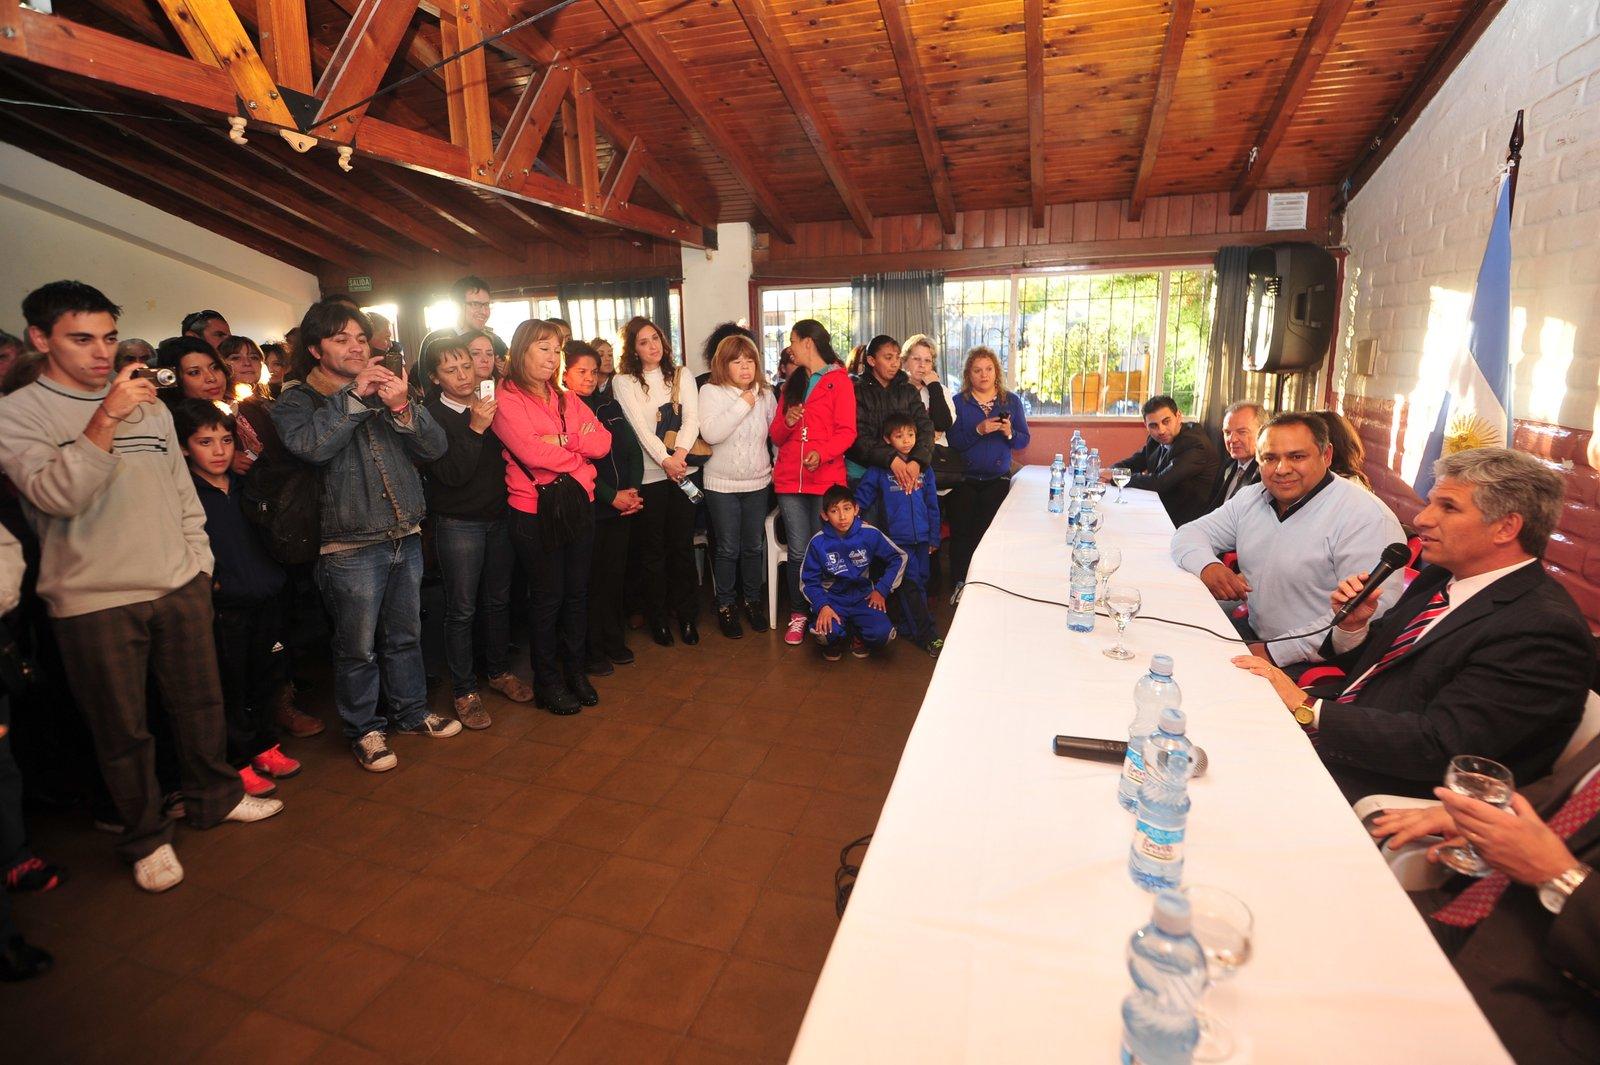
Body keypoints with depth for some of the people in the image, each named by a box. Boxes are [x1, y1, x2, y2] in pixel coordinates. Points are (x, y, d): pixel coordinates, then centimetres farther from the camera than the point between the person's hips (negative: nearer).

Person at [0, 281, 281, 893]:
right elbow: (56, 495, -20)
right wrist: (107, 416, -29)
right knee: (123, 728, 8)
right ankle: (146, 838, 26)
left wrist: (199, 562, 10)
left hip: (180, 587, 4)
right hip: (93, 600, -4)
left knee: (201, 701, 16)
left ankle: (214, 797, 36)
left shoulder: (149, 405, 11)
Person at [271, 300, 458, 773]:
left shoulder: (386, 389, 11)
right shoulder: (295, 401, -1)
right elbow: (310, 444, -23)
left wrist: (402, 408, -17)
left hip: (406, 537, 5)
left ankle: (412, 711, 34)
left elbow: (435, 447, 0)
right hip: (350, 547, -4)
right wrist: (354, 394, -19)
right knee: (357, 648, 5)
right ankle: (364, 730, 23)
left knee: (405, 635, 17)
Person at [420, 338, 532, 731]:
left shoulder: (488, 407, 4)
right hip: (458, 524, -5)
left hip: (498, 517, 5)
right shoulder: (431, 416, -11)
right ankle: (463, 691, 15)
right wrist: (475, 429, -25)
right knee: (462, 609, 2)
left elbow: (504, 454, 9)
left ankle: (499, 670, 32)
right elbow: (452, 474, -20)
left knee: (498, 599, 15)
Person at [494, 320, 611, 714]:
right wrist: (579, 453, -6)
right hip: (536, 511, -5)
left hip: (578, 504, 6)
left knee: (577, 592, 13)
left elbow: (603, 440, 0)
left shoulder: (567, 399, 13)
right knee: (549, 597, 5)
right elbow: (532, 452, -20)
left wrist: (561, 439, -15)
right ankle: (546, 681, 22)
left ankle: (575, 670, 29)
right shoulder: (506, 400, -7)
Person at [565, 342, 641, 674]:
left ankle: (614, 641, 27)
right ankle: (591, 651, 17)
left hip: (622, 508, 5)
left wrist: (633, 490, -4)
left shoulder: (609, 404, 12)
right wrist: (612, 496, -15)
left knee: (615, 575, 12)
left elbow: (633, 449, 10)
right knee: (590, 581, 4)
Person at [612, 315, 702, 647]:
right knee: (652, 550, 6)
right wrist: (665, 460, -19)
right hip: (647, 475, -2)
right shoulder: (623, 381, 2)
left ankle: (687, 615, 20)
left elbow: (692, 419, -1)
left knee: (683, 545, 7)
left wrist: (681, 452, -18)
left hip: (682, 470, 2)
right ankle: (657, 617, 20)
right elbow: (639, 426, -9)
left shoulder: (681, 376, 11)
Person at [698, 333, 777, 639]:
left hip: (758, 482, 3)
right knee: (727, 549, 4)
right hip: (722, 484, -3)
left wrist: (776, 466, 9)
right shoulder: (711, 392, -8)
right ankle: (725, 605, 21)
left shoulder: (765, 393, 3)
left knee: (754, 546, 12)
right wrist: (742, 404, -20)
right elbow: (710, 433, -22)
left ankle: (753, 599, 29)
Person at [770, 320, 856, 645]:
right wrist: (786, 422, -4)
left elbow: (846, 432, -5)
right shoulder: (792, 384, 19)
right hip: (789, 480, 4)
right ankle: (798, 615, 12)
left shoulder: (839, 381, 2)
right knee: (798, 552, 3)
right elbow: (776, 435, 18)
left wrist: (822, 453, -23)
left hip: (826, 478, -4)